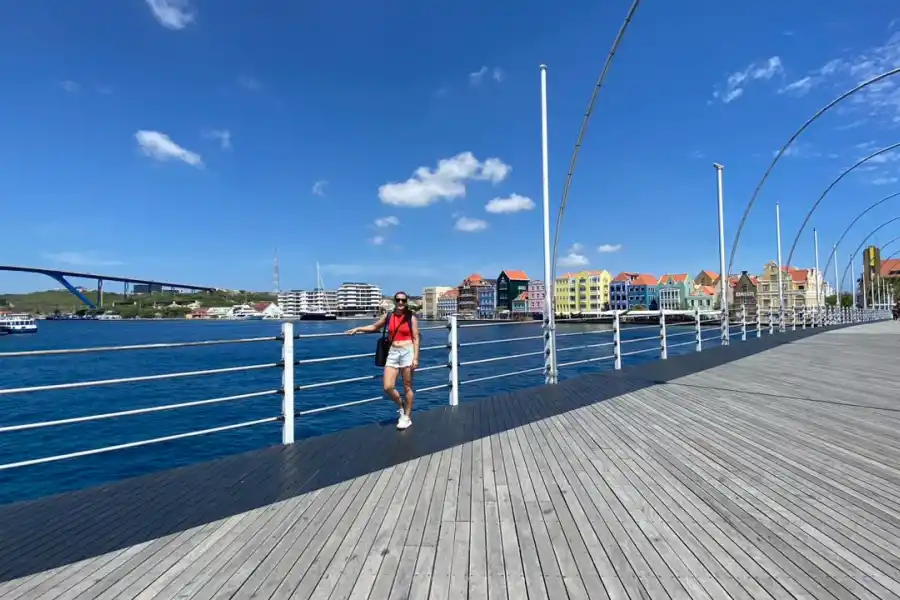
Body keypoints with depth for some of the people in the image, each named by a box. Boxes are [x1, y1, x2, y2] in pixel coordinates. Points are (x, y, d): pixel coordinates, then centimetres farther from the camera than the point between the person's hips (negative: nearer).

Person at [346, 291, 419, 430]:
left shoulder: (411, 317, -2)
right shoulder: (388, 316, 7)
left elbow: (416, 339, -3)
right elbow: (374, 327, 24)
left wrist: (415, 358, -9)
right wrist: (358, 329, 18)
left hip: (407, 352, -3)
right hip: (392, 354, 3)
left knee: (407, 387, 4)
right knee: (388, 388, -5)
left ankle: (407, 417, 20)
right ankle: (401, 407, 24)